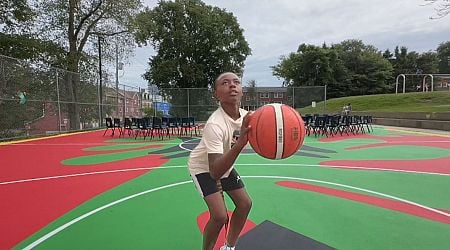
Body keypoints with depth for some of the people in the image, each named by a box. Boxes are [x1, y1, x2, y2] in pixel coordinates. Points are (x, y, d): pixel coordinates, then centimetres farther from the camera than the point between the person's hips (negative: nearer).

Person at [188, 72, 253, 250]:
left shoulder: (245, 116, -15)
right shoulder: (215, 125, -37)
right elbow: (214, 172, -47)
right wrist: (240, 144, -59)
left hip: (223, 164, 7)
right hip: (203, 167, -7)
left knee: (245, 204, 8)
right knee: (219, 215, -17)